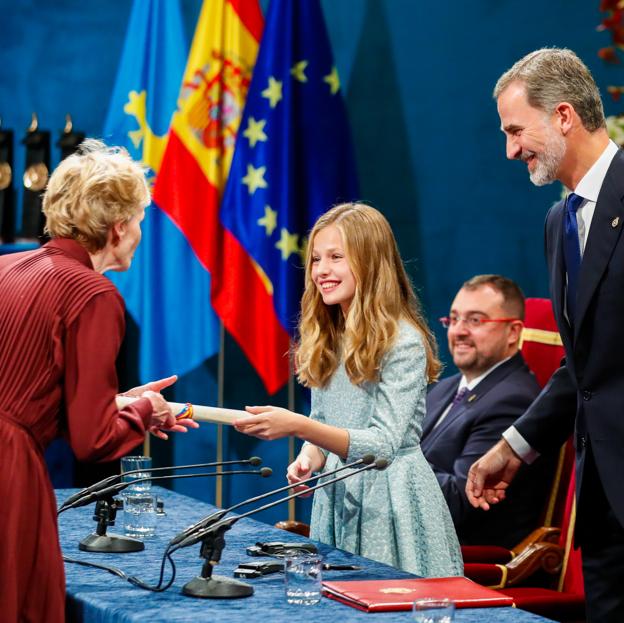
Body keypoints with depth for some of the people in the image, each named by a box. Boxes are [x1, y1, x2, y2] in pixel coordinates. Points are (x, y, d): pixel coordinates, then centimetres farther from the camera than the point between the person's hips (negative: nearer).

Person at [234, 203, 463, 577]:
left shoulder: (403, 342, -13)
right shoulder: (325, 340, 9)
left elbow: (383, 445, -20)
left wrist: (298, 426, -30)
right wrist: (309, 459, -6)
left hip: (389, 501, -6)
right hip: (336, 497, 7)